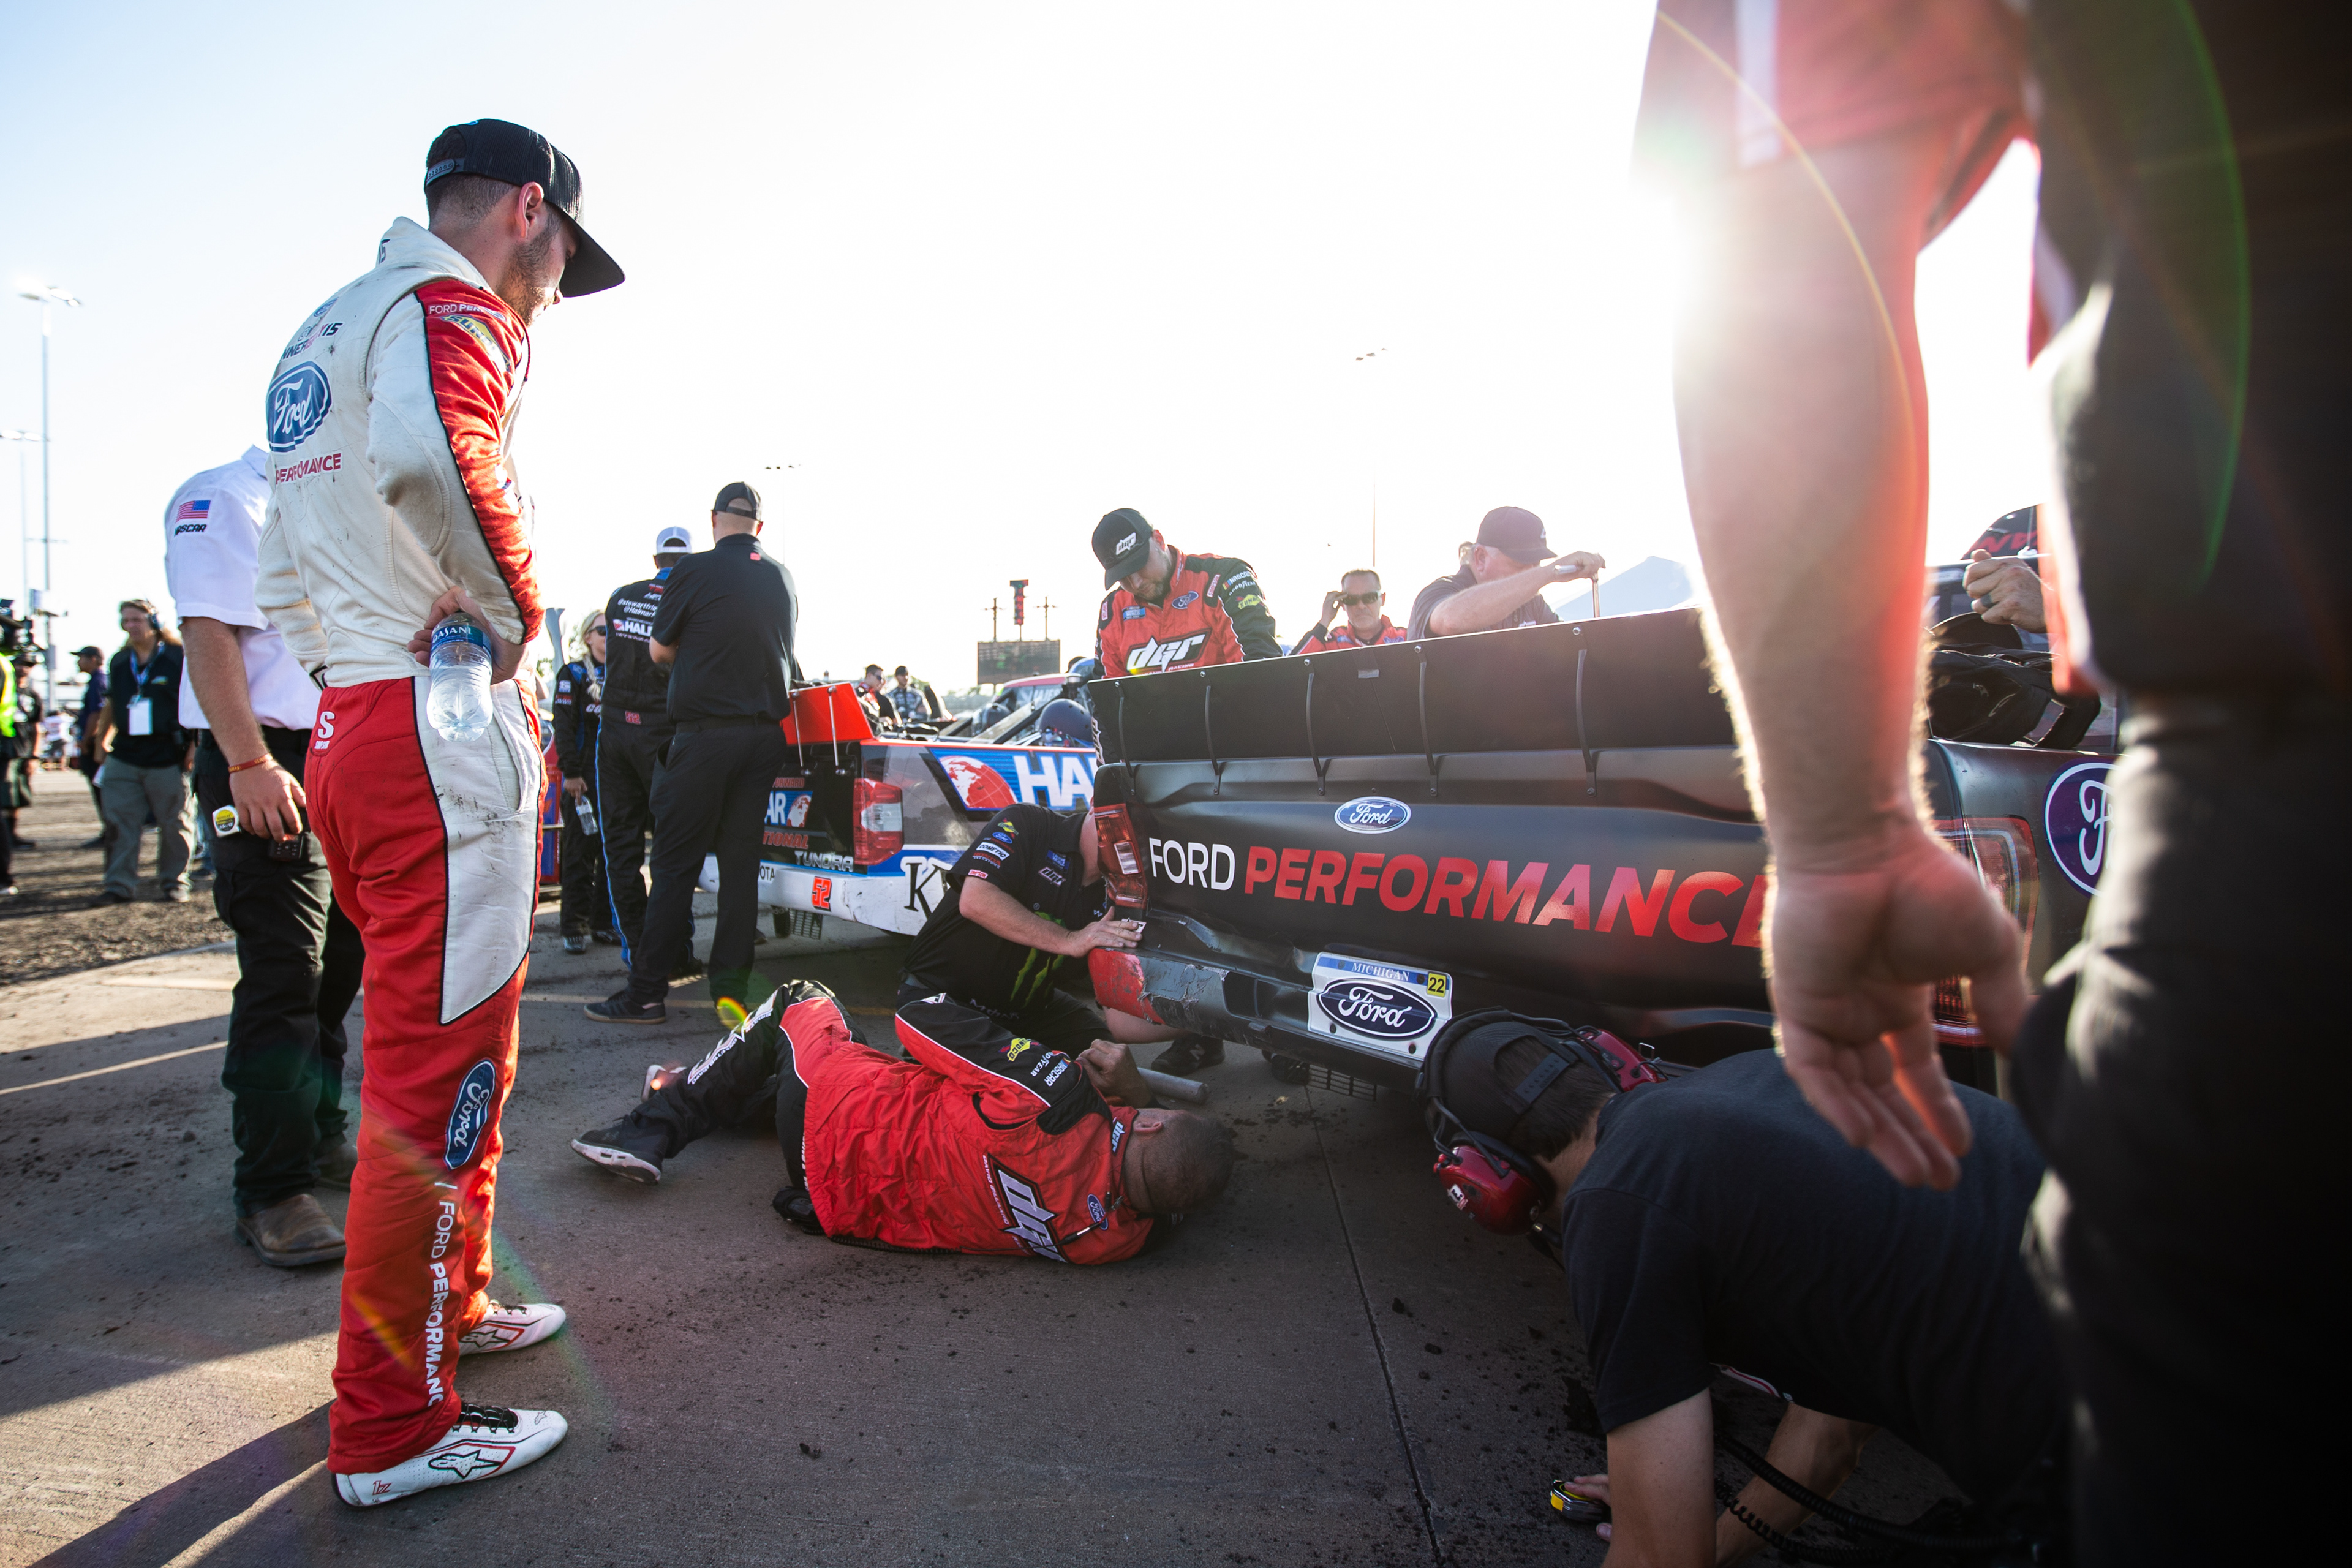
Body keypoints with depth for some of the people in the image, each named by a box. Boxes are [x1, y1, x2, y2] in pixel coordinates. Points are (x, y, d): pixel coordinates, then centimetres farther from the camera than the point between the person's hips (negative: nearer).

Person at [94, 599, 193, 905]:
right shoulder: (119, 662, 13)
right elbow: (112, 705, 25)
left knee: (173, 825, 2)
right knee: (119, 822, 1)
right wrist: (103, 739, 22)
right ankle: (120, 885, 6)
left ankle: (174, 882, 11)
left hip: (167, 757, -5)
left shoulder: (178, 659, -3)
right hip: (124, 758, 5)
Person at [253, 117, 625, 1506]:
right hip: (441, 727, -10)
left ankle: (449, 1302, 36)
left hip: (347, 725, 10)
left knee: (435, 1049, 20)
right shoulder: (452, 308, -7)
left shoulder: (321, 334, 25)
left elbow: (282, 569, 28)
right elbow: (430, 455, -31)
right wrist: (514, 608, -17)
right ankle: (393, 1428, 9)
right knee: (440, 1068, -3)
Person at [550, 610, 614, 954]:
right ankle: (575, 926, 1)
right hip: (585, 777, -4)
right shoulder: (572, 674, 2)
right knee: (580, 851, -3)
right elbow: (564, 726, -6)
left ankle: (604, 921, 13)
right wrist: (571, 771, -15)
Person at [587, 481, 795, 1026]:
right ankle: (732, 988, 8)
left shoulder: (694, 571, -6)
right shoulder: (783, 578, 10)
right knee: (742, 861, 7)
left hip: (706, 732, -5)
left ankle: (647, 991, 4)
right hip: (765, 732, 5)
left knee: (676, 862, 0)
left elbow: (660, 650, 5)